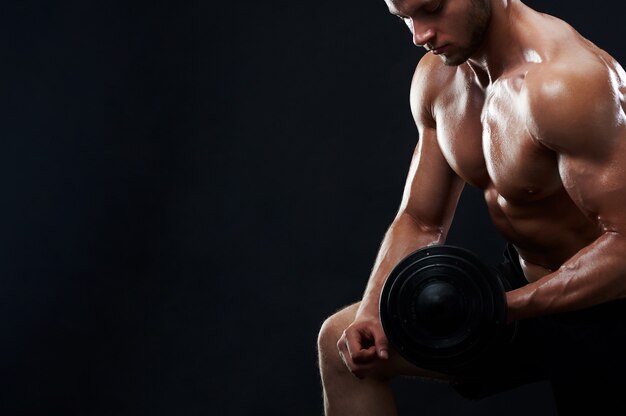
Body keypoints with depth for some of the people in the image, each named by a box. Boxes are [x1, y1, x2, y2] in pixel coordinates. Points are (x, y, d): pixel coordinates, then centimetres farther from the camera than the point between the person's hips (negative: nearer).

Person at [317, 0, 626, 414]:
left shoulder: (563, 81, -29)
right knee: (344, 344, 3)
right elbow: (421, 222, 5)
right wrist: (372, 314, -11)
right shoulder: (438, 76, -2)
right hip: (522, 288, 8)